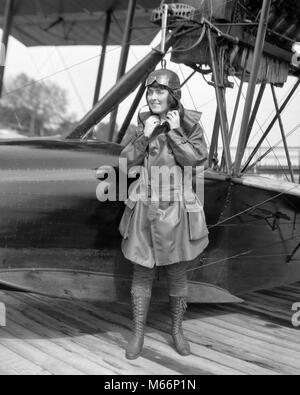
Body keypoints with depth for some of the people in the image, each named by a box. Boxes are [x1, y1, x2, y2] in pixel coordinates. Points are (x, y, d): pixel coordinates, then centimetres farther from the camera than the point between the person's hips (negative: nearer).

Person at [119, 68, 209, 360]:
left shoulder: (190, 125, -4)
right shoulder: (143, 124, 3)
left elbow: (198, 162, -15)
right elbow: (127, 163, -1)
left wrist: (175, 133, -16)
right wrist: (145, 136, -14)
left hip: (175, 210, -1)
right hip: (145, 209, 2)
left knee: (177, 273, 11)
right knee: (142, 272, 8)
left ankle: (177, 329, 31)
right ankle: (138, 332, 23)